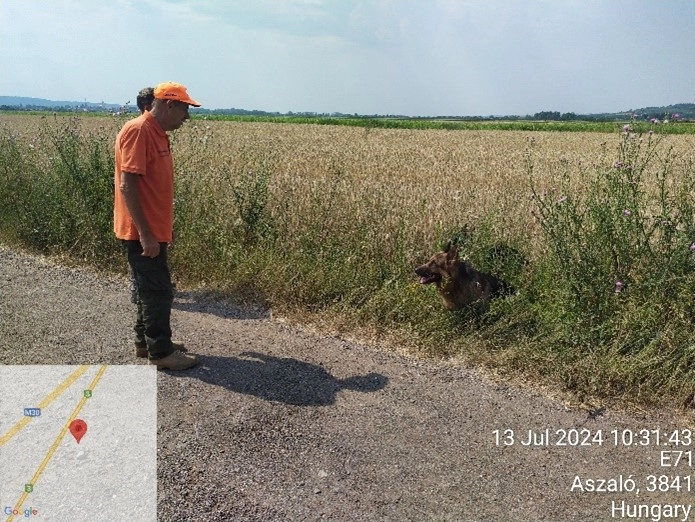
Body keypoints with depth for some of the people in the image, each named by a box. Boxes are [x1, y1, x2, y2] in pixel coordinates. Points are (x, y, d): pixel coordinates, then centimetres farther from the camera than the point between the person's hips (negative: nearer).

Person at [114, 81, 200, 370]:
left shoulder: (156, 133, 12)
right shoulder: (138, 131, -17)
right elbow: (127, 185, -23)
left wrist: (163, 227, 22)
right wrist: (145, 232, -24)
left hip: (153, 229, 10)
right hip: (141, 233, -10)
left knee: (152, 288, 16)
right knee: (159, 291, -3)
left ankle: (145, 341, 28)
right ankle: (161, 352, 7)